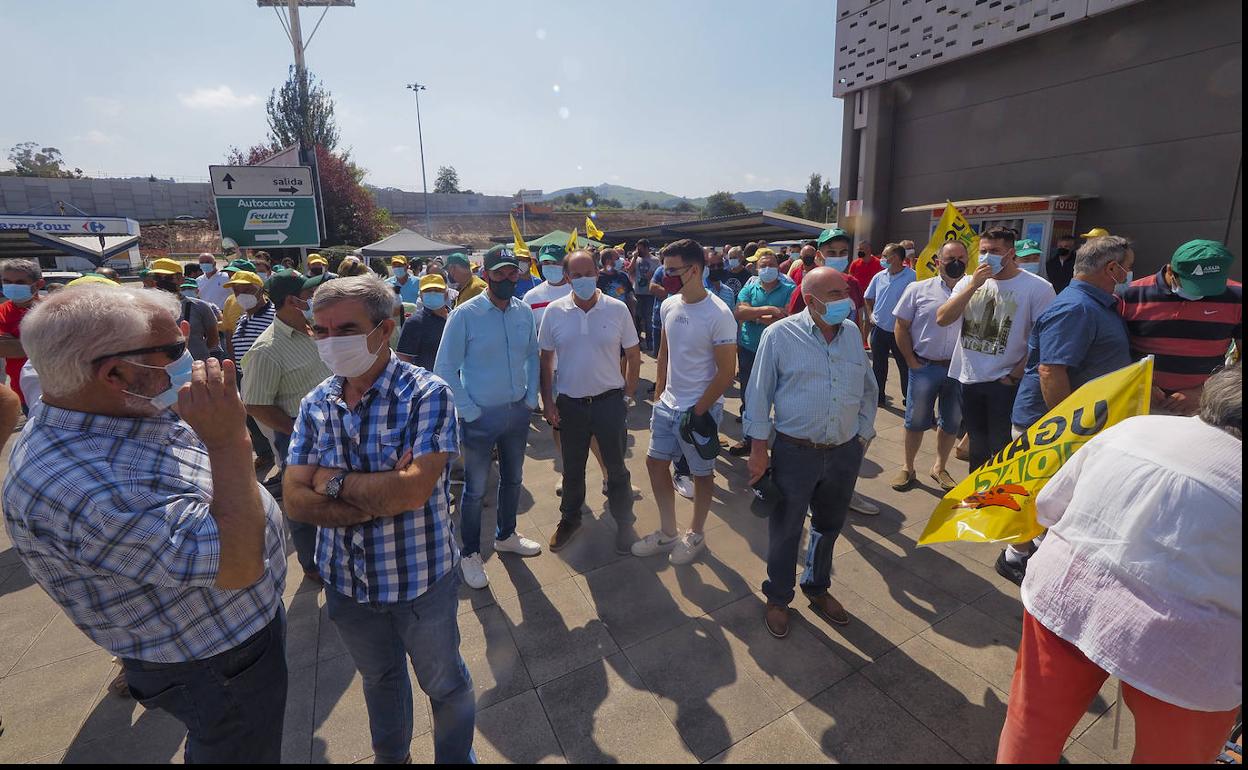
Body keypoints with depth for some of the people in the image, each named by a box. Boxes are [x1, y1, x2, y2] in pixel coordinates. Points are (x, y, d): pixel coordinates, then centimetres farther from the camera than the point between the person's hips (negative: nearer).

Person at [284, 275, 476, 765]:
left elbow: (413, 489, -29)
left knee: (444, 683, 19)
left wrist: (335, 482, -16)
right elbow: (296, 501, -9)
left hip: (420, 580, -4)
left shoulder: (426, 395, -19)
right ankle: (391, 755, 57)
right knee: (378, 679, 29)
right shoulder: (316, 404, -4)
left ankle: (456, 757, 49)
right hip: (345, 580, 5)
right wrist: (378, 499, -23)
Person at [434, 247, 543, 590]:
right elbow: (445, 369, -11)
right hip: (481, 417, -5)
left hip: (518, 412, 5)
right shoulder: (465, 314, -13)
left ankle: (506, 536, 44)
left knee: (512, 479, 21)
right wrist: (468, 411, -13)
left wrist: (531, 397, 2)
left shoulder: (525, 312, 0)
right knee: (475, 489, 9)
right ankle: (470, 554, 30)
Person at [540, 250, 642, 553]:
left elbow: (633, 355, 1)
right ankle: (570, 519, 40)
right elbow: (545, 359, 3)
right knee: (572, 468, 18)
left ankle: (624, 522, 32)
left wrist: (629, 395, -2)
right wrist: (547, 400, 0)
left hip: (610, 400, -1)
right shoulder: (554, 311, -4)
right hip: (569, 403, 1)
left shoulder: (617, 309, -6)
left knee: (616, 467, 12)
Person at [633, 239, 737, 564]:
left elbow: (726, 372, -17)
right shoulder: (669, 305, 1)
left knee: (701, 473, 11)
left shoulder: (718, 315, -20)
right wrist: (659, 392, 11)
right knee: (655, 462, 13)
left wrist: (698, 411, -15)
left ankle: (696, 535, 34)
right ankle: (668, 533, 32)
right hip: (668, 403, 7)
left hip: (700, 409, -7)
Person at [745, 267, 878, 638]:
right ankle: (778, 598, 34)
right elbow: (759, 394, -8)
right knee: (785, 531, 11)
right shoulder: (780, 335, -11)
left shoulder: (852, 333, 4)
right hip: (795, 452, -4)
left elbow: (868, 391, 15)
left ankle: (817, 587, 45)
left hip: (845, 453, 5)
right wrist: (758, 448, -9)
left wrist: (863, 435, 13)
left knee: (829, 527, 21)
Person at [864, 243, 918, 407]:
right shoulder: (879, 276, 5)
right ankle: (878, 395, 26)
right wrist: (870, 315, 8)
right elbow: (868, 298, 18)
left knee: (905, 366, 7)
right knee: (878, 364, 13)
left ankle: (908, 398, 21)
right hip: (879, 328, 5)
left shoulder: (912, 276, -12)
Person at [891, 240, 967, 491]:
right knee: (916, 421, 7)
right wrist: (912, 362, -5)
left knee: (952, 423, 13)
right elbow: (901, 327, -1)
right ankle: (907, 468, 24)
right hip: (925, 367, -2)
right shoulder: (918, 289, -2)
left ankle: (940, 468, 32)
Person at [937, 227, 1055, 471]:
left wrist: (1015, 375, -11)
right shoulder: (969, 282, 4)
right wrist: (973, 285, -15)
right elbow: (942, 319, -8)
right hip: (968, 379, 4)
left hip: (1004, 383, -4)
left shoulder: (1037, 287, -9)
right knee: (977, 446, 20)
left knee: (1002, 450, 7)